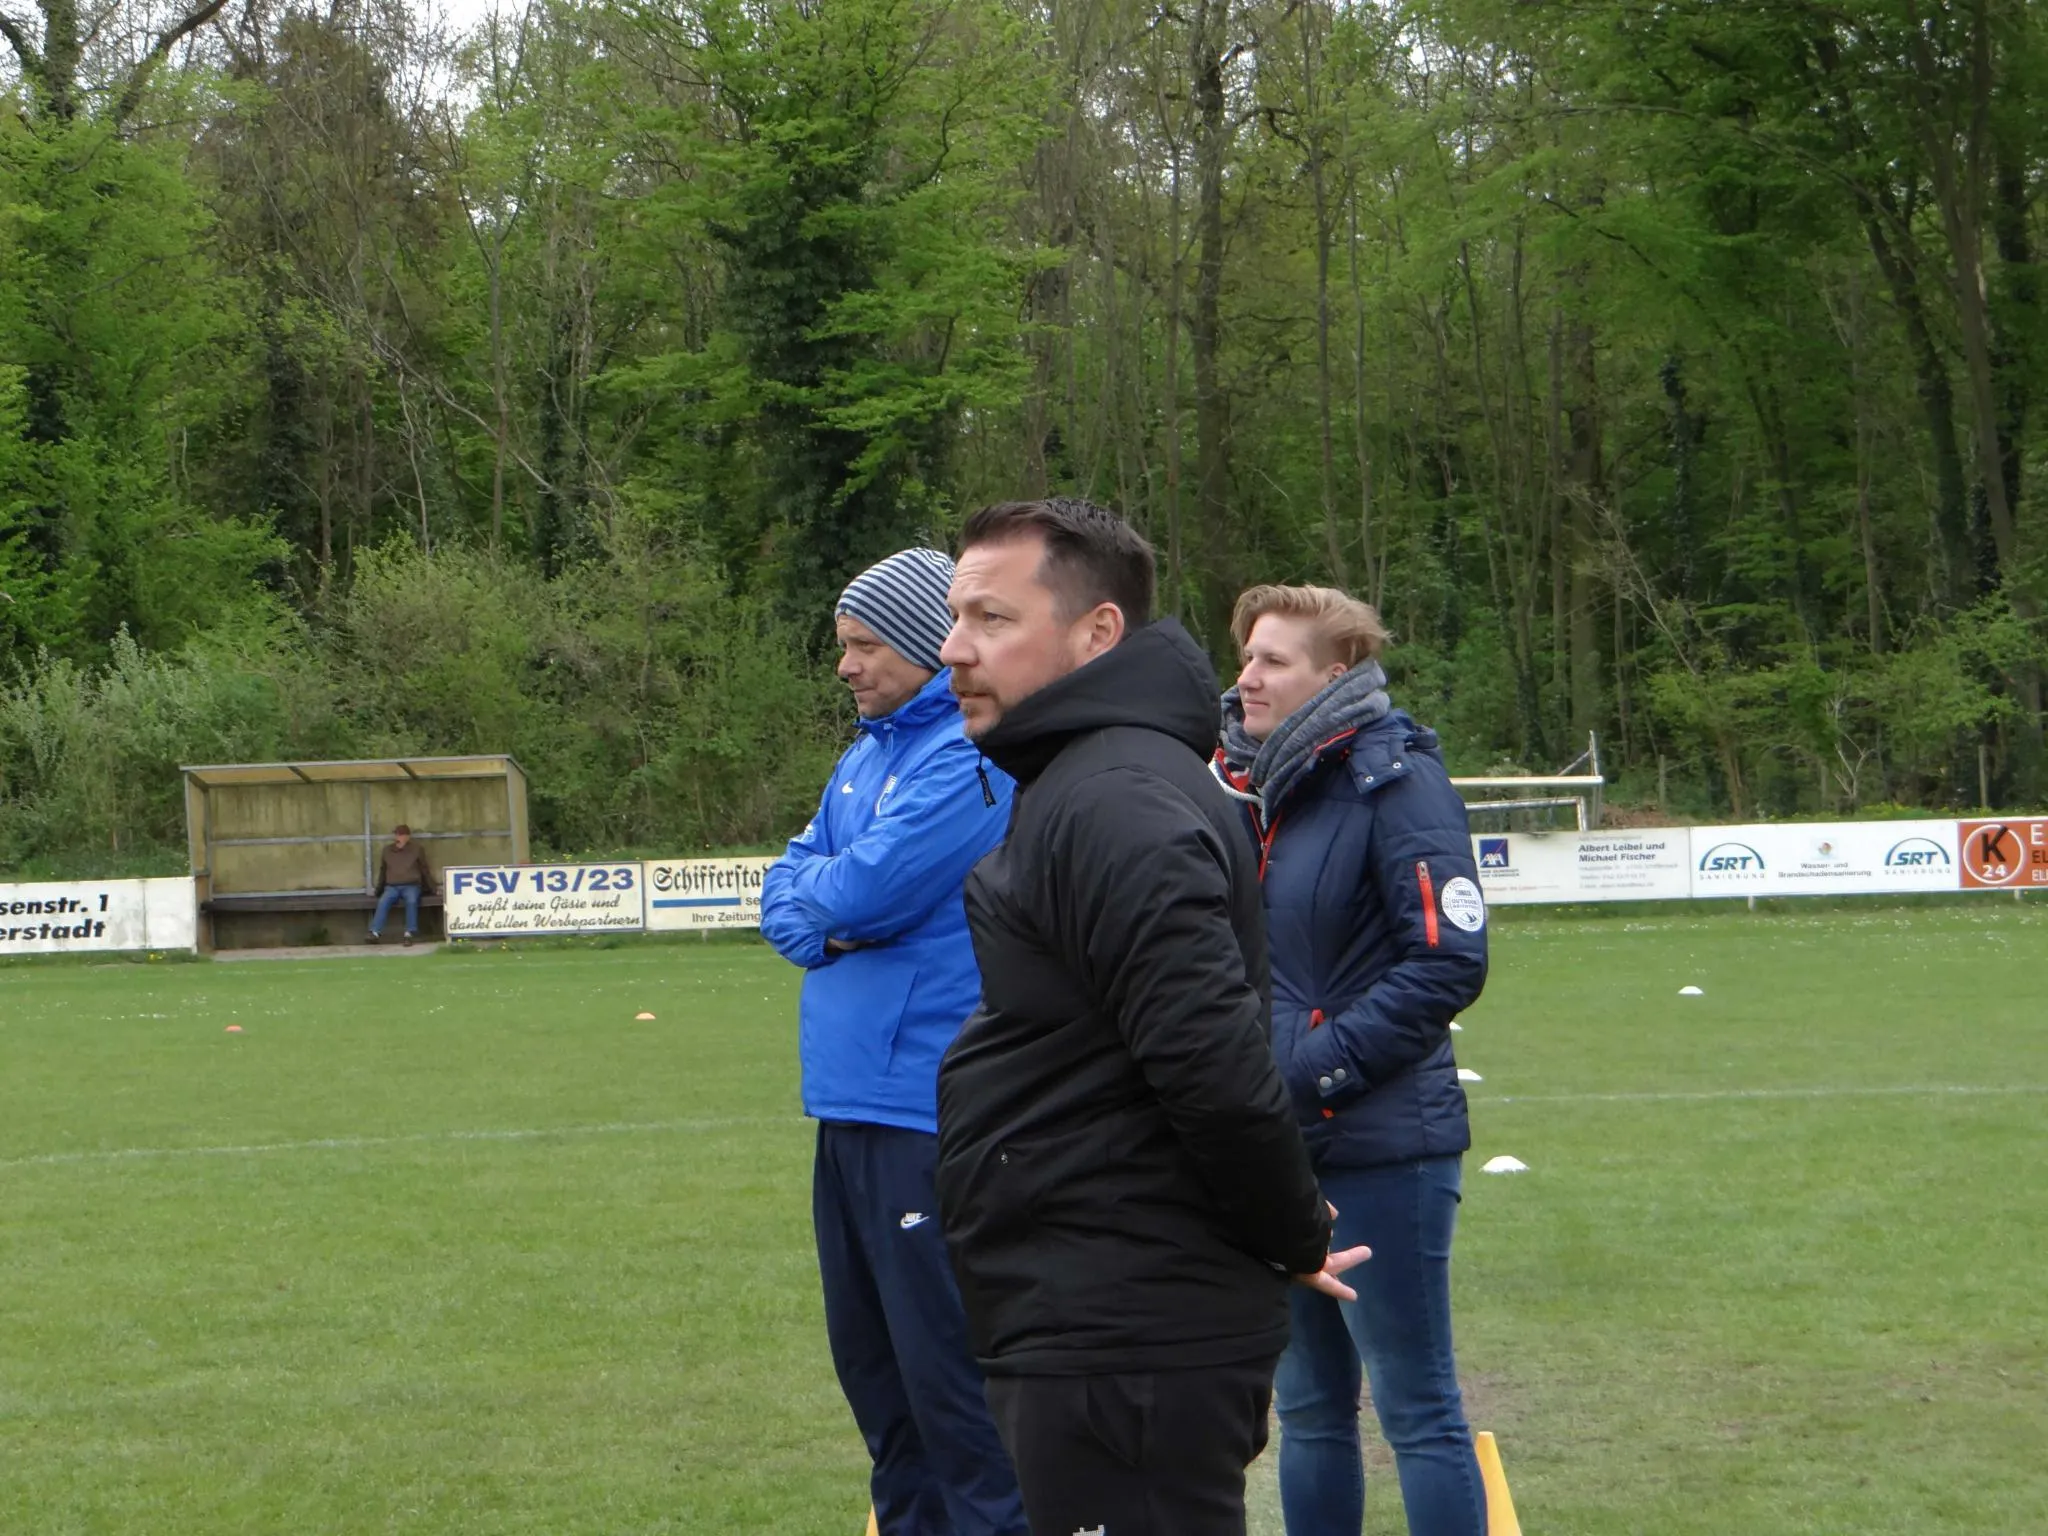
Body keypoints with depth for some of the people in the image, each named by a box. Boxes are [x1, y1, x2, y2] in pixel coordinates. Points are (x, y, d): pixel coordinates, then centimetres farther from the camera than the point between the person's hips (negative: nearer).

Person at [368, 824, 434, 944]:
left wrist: (431, 889, 12)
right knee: (383, 901, -29)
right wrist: (379, 890, 21)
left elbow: (425, 870, 12)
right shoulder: (387, 851, 15)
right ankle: (375, 933, -37)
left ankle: (410, 933, -36)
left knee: (412, 901, -35)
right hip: (392, 887, 2)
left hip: (411, 886, -2)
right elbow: (382, 871, 23)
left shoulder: (416, 850, 8)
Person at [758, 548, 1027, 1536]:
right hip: (852, 1105, 10)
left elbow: (872, 886, -20)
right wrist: (829, 923, -6)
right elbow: (786, 891, 15)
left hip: (932, 1111, -10)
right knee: (871, 1362, 16)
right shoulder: (867, 754, 17)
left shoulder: (974, 753, -12)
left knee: (949, 1376, -9)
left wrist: (817, 899, 1)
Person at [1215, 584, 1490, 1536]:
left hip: (1379, 1151, -8)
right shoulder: (1245, 785, 11)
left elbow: (1449, 961, -18)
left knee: (1418, 1411, -1)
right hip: (1275, 1152, 8)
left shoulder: (1396, 784, -11)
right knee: (1308, 1408, 15)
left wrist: (1312, 1066, -18)